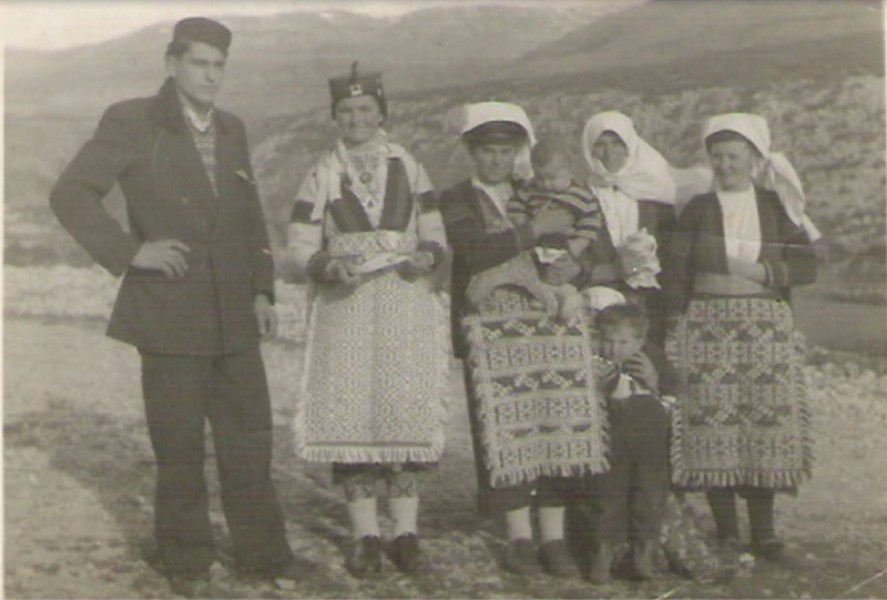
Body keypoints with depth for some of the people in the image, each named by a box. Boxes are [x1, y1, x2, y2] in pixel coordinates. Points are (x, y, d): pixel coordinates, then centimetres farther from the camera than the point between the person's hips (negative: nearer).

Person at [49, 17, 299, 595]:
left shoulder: (232, 130, 13)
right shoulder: (131, 123, -3)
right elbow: (71, 194, -7)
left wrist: (262, 290, 10)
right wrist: (129, 251, -14)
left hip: (234, 315, 5)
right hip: (169, 314, -4)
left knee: (250, 437, 7)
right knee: (180, 444, 3)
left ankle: (263, 551, 18)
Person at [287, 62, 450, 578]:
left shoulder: (408, 168, 11)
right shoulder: (322, 175, 9)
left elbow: (435, 235, 12)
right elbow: (301, 246, 6)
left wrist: (428, 257, -10)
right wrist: (329, 267, -14)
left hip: (406, 306, 0)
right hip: (345, 308, 0)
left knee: (407, 408, -5)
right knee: (349, 413, -6)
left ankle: (407, 532, 3)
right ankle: (365, 536, 2)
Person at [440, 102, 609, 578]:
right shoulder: (455, 202, 6)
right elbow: (476, 252, -13)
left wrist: (574, 266, -6)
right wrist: (534, 230, -15)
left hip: (553, 324, 4)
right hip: (491, 329, -4)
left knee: (560, 426, -2)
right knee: (507, 430, -8)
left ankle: (554, 538, 5)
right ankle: (519, 539, 2)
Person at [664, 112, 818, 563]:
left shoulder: (776, 207, 10)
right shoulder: (698, 209, 8)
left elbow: (807, 265, 4)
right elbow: (676, 273, 3)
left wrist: (763, 270, -10)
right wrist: (678, 322, -6)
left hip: (767, 326, 1)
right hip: (708, 326, -1)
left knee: (766, 420, -3)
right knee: (714, 421, -6)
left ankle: (763, 530, 6)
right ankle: (726, 530, 3)